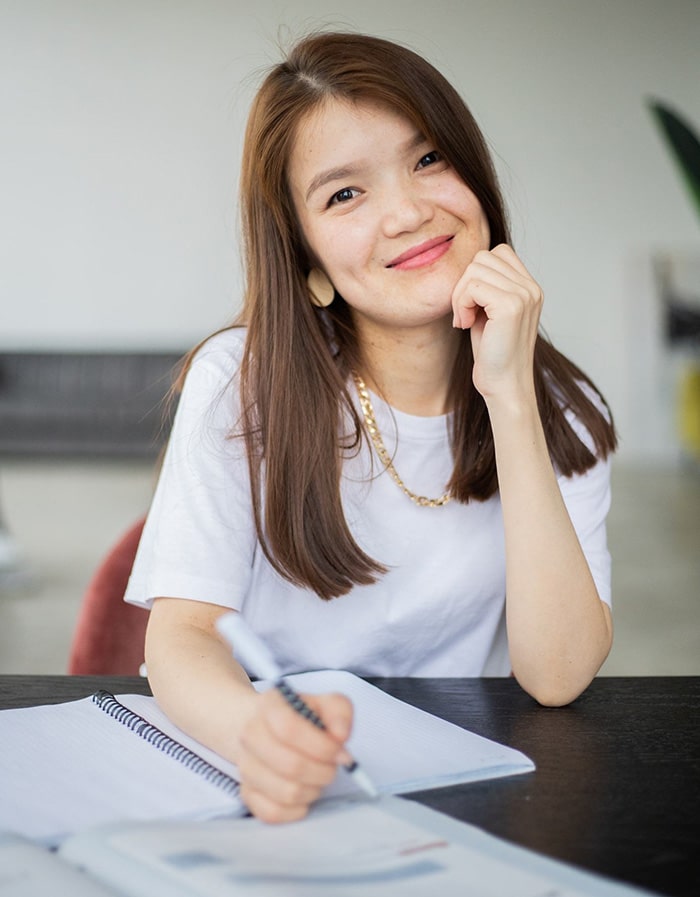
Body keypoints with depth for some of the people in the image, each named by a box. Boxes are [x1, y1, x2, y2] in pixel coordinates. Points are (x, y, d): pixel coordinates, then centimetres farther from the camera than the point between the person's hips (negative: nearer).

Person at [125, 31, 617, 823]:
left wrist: (511, 396, -18)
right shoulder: (242, 384, -7)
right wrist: (256, 729, -37)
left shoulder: (561, 412, -1)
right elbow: (181, 637, -15)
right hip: (265, 785, 0)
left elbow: (557, 675, -13)